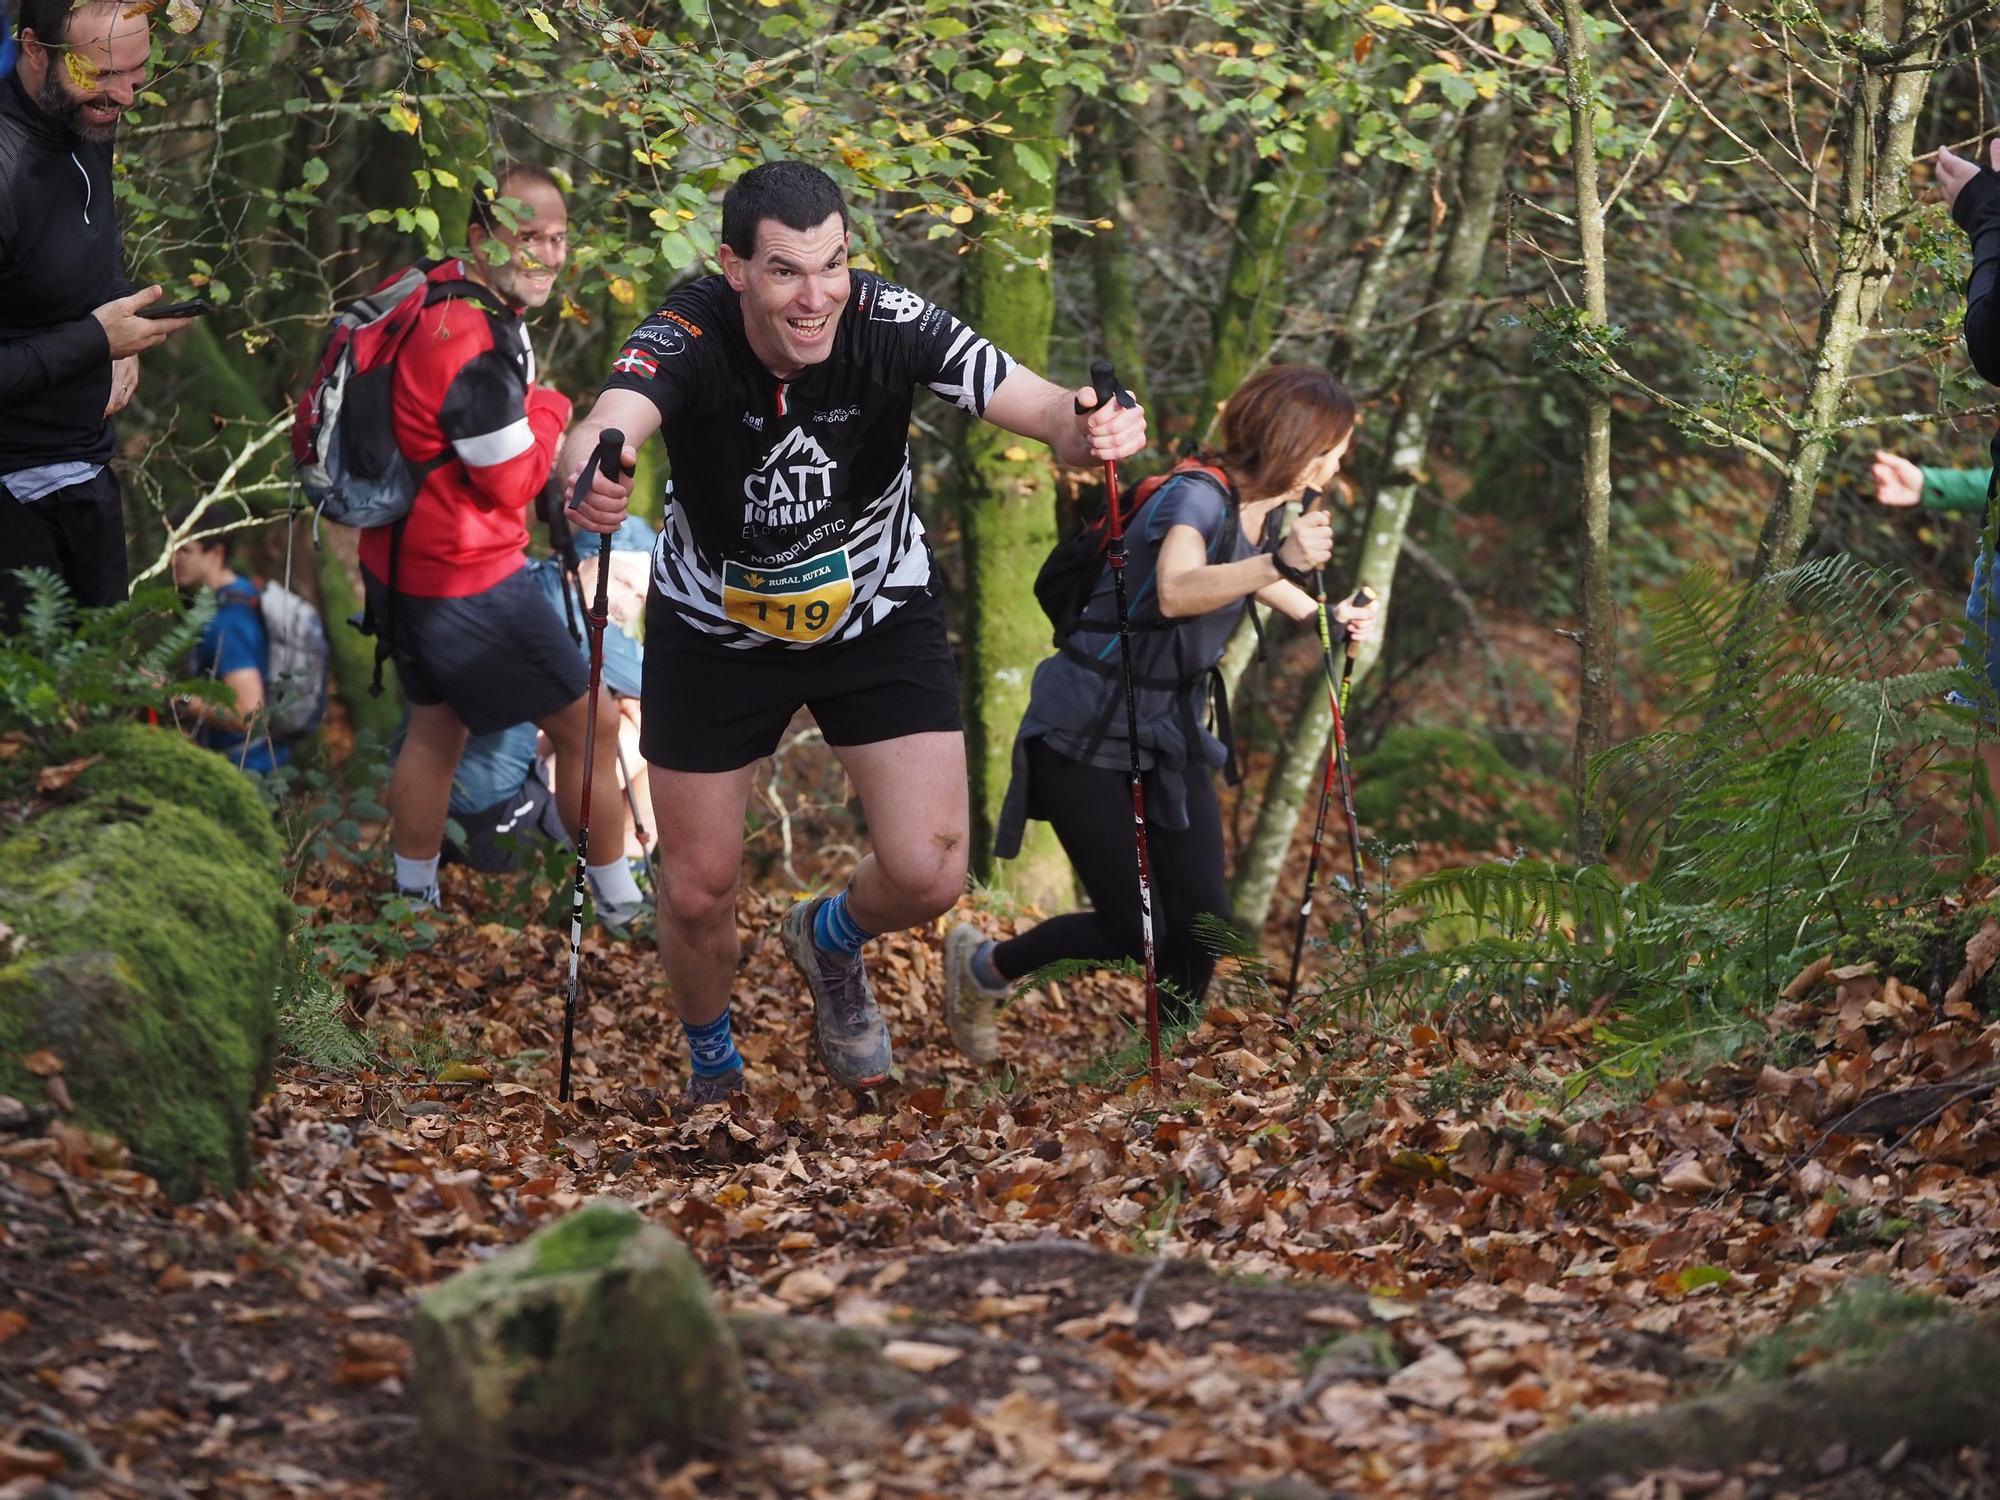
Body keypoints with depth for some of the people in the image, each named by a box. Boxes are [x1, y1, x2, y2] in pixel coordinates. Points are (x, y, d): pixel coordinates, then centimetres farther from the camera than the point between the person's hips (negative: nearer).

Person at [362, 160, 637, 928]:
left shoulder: (443, 302, 3)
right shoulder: (476, 344, -27)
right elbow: (513, 482, -19)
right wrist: (550, 411, -5)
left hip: (402, 565, 10)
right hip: (467, 582, -10)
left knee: (436, 723, 23)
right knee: (590, 724, 5)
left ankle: (412, 900, 33)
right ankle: (621, 908, 16)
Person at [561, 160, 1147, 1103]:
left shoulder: (891, 323, -27)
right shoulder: (689, 336, -30)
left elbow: (1041, 407, -36)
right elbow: (611, 422, -50)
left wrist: (1089, 431, -60)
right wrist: (591, 475, -74)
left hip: (879, 614, 1)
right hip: (714, 626, 0)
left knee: (927, 874, -10)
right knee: (696, 891, 5)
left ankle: (830, 941, 27)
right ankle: (711, 1068, 37)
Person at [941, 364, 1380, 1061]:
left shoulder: (1262, 507, 3)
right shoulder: (1194, 496, -23)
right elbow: (1176, 591, -45)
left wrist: (1321, 615, 13)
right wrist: (1280, 563, -58)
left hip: (1170, 735, 8)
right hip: (1087, 734, -8)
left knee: (1204, 922, -2)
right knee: (1132, 929, -7)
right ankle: (982, 967, 18)